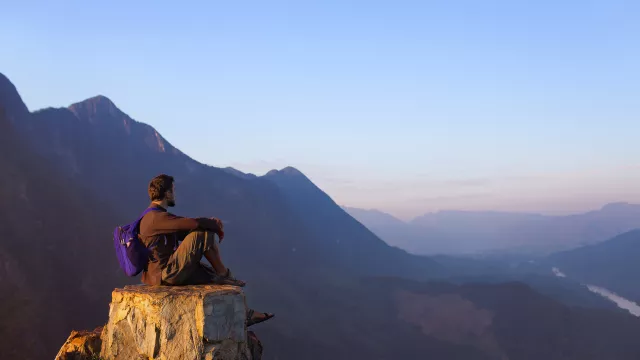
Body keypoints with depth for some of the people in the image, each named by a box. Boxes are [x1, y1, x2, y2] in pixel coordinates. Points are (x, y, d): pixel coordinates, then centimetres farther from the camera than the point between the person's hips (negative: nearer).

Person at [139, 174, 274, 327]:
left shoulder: (154, 216, 16)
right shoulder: (158, 217, -19)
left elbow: (186, 228, 21)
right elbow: (196, 223, -26)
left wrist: (212, 222, 5)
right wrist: (217, 227, -6)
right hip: (167, 273, -11)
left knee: (217, 276, 16)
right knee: (204, 234, -15)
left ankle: (245, 314, 24)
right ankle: (225, 275, 3)